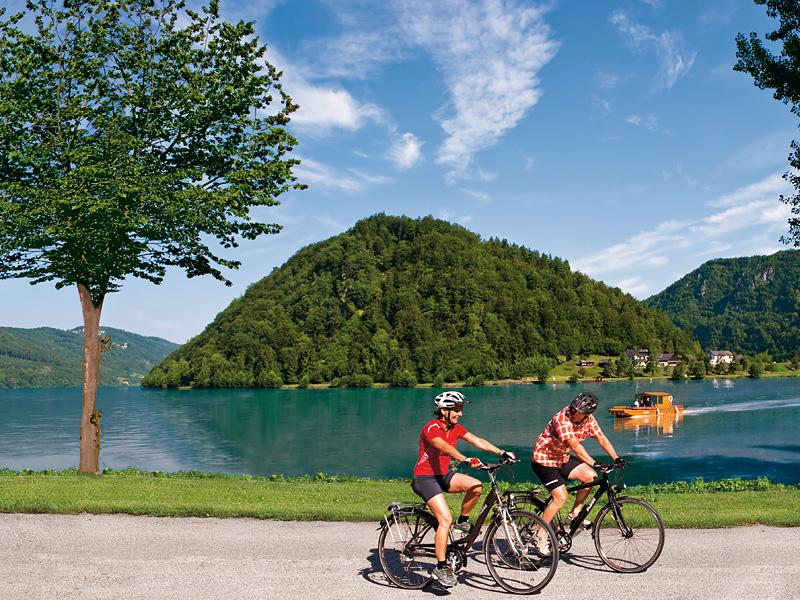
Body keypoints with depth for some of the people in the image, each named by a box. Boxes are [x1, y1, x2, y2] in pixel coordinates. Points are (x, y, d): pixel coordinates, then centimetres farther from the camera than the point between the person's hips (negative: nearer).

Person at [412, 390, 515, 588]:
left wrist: (502, 453, -16)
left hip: (443, 475, 7)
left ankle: (463, 521, 8)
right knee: (446, 520, -19)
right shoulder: (431, 428, -20)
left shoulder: (455, 427, 3)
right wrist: (467, 460, -52)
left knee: (476, 486, -16)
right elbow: (445, 447, -38)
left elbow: (477, 441, -5)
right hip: (424, 478, -7)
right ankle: (441, 567, -9)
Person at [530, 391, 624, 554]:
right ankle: (540, 537, -3)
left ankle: (574, 514, 7)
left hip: (563, 458, 7)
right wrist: (594, 464, -42)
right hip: (544, 459, -7)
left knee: (591, 477, -10)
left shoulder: (588, 419, -7)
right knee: (561, 497, -16)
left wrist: (616, 458, -18)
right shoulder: (562, 419, -30)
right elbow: (574, 445, -37)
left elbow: (602, 439, -5)